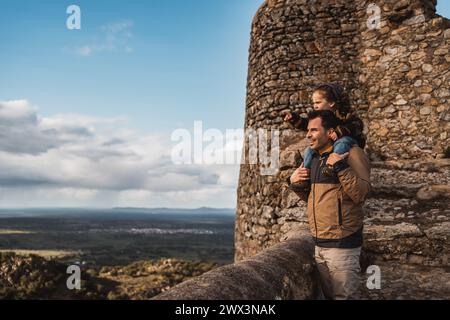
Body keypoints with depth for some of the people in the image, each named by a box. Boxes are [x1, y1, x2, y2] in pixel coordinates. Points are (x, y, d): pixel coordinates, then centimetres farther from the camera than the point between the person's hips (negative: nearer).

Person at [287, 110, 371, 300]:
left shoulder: (351, 154, -10)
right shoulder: (314, 158, 11)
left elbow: (361, 195, -20)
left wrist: (341, 167, -27)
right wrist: (294, 183, 3)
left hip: (343, 243, -7)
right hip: (319, 243, 7)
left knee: (344, 296, 0)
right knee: (327, 295, 17)